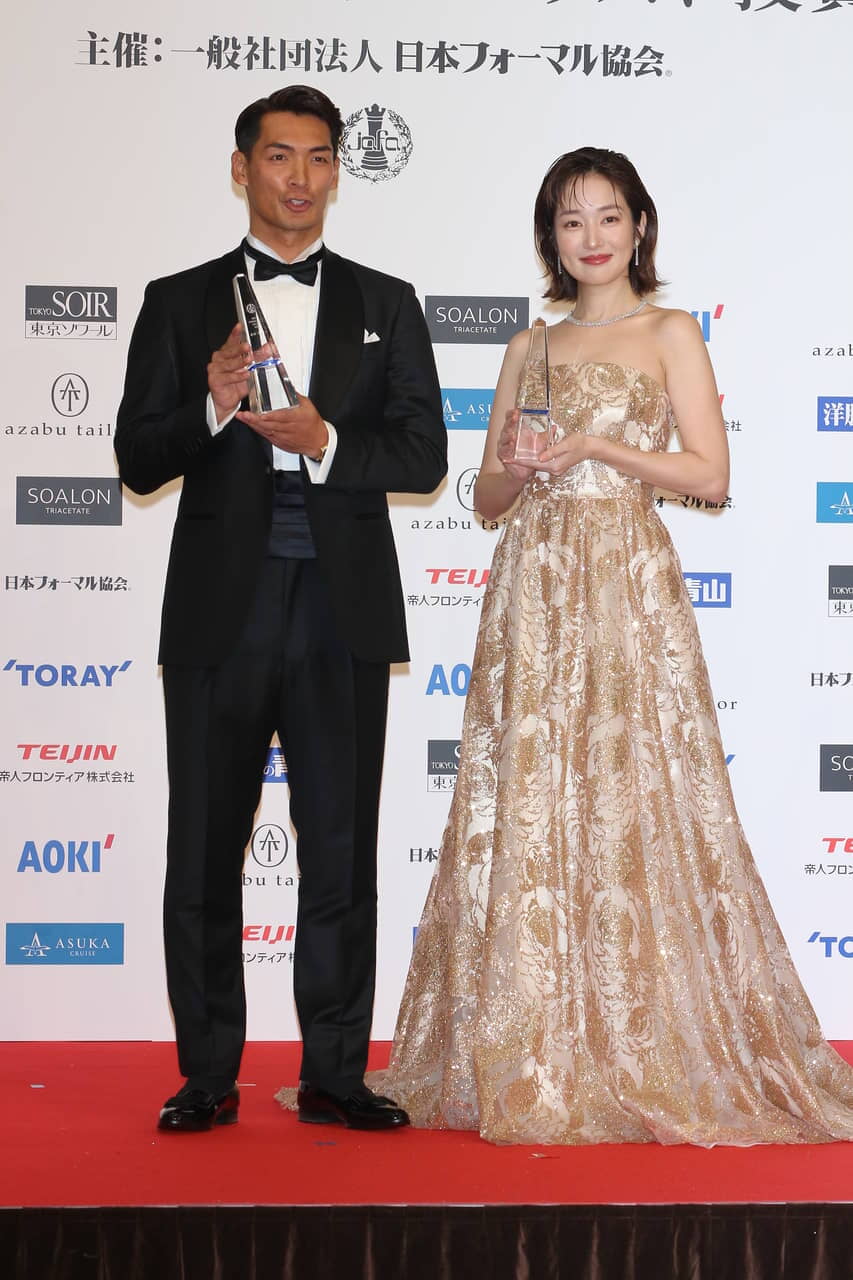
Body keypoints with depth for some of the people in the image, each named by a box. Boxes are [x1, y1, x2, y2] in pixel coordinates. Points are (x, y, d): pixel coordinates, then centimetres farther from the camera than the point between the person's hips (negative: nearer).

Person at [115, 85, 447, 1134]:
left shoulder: (385, 303, 11)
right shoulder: (179, 303, 8)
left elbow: (424, 455, 2)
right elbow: (137, 462, 3)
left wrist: (325, 441, -15)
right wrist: (211, 408, -15)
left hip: (343, 614, 1)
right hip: (220, 611, 0)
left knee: (342, 853, 5)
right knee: (204, 854, 5)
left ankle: (334, 1074, 15)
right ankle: (208, 1076, 17)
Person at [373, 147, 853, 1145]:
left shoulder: (669, 334, 6)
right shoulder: (528, 352, 17)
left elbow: (710, 475, -3)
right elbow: (487, 496, 16)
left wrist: (598, 443, -11)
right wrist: (513, 471, -5)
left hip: (626, 583, -4)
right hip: (533, 586, 4)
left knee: (633, 807, -8)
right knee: (523, 811, 0)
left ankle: (651, 1060, 2)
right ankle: (534, 1064, 7)